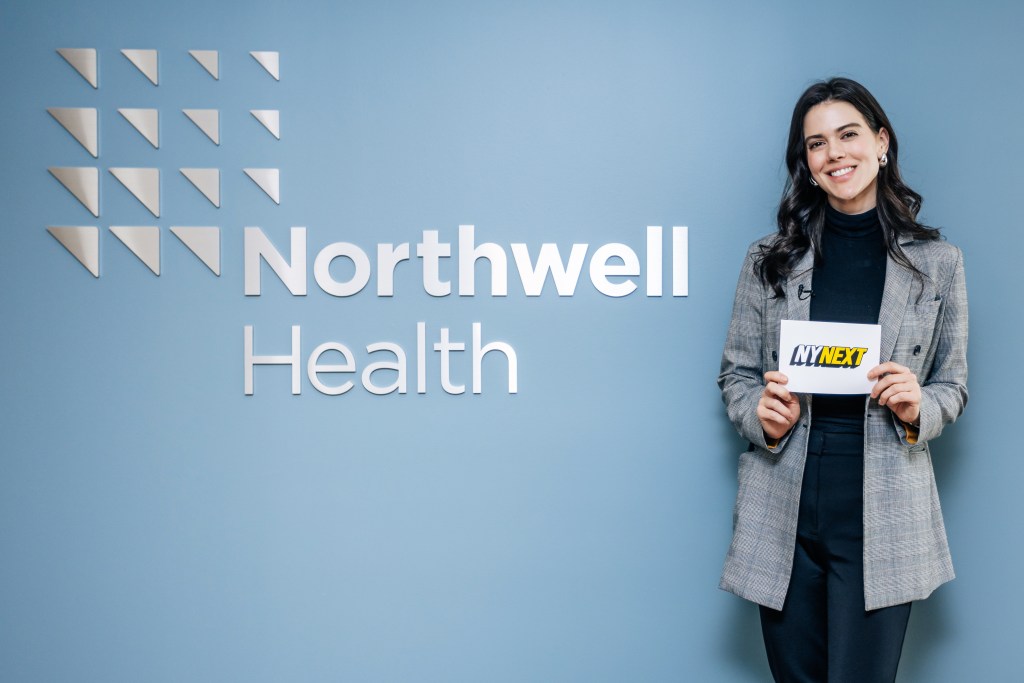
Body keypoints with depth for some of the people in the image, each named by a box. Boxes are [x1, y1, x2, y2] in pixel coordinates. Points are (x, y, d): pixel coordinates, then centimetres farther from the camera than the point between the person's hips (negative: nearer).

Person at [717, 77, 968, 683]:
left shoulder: (937, 262, 4)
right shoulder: (771, 258, 4)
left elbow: (953, 386, 10)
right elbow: (737, 374, 9)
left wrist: (917, 409, -13)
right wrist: (763, 416, -12)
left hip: (884, 513, -1)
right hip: (783, 509, 1)